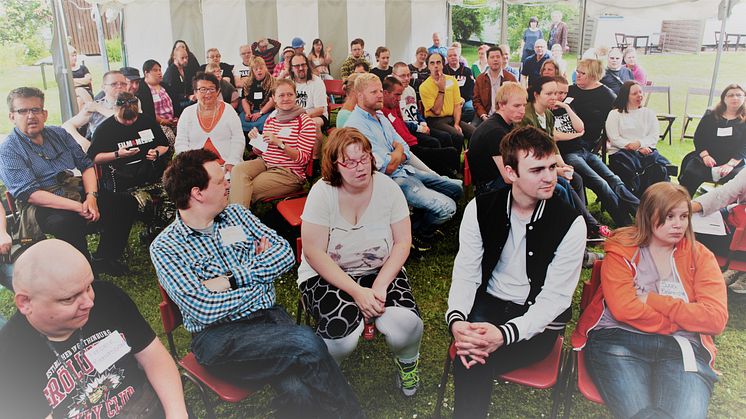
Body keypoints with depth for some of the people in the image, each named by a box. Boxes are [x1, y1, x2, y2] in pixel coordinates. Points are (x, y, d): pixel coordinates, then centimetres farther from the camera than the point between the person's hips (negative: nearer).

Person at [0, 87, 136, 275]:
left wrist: (91, 197, -10)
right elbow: (29, 193, -14)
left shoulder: (59, 134, 15)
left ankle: (104, 259, 3)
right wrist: (79, 207, -23)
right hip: (42, 206, -6)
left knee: (125, 204, -11)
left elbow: (86, 164, 11)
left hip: (79, 193, 6)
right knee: (68, 221, -37)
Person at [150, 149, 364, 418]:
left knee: (298, 390, -27)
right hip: (218, 336, -4)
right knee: (306, 344, -28)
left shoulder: (236, 214, 12)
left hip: (269, 316, 4)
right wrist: (259, 272, -6)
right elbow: (205, 310, -15)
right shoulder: (165, 248, -3)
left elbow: (285, 253, 2)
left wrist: (232, 279, -9)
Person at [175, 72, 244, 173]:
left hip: (225, 166, 0)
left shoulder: (227, 110, 8)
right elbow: (180, 144, 7)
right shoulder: (187, 113, 11)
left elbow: (238, 140, 3)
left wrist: (231, 163, -11)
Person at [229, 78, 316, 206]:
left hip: (290, 172, -6)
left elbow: (303, 159, -12)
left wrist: (279, 143, -25)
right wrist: (256, 140, -3)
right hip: (264, 163, 6)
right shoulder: (271, 119, 13)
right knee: (238, 170, -24)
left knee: (249, 190, -24)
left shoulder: (305, 121, -6)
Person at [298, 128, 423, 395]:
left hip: (381, 271, 2)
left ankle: (407, 361, 14)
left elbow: (402, 242, -4)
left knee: (405, 324, -25)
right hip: (327, 275, -2)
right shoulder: (322, 192, -12)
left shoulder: (387, 187, -5)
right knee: (342, 334, -30)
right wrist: (357, 291, -22)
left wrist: (380, 286, -17)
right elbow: (314, 253, -15)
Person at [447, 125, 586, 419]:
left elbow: (555, 298, -14)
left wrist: (505, 334, -30)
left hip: (539, 320, -2)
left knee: (472, 363, -25)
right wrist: (456, 319, -25)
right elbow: (466, 273, -4)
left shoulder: (570, 224, -13)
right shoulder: (480, 209, -4)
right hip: (489, 303, 3)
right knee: (468, 352, -29)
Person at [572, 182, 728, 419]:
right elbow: (624, 309, -8)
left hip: (682, 348, 2)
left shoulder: (700, 256, 15)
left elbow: (716, 319, 0)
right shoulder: (621, 250, 8)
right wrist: (683, 320, -2)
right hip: (618, 338, -2)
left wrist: (653, 300, -4)